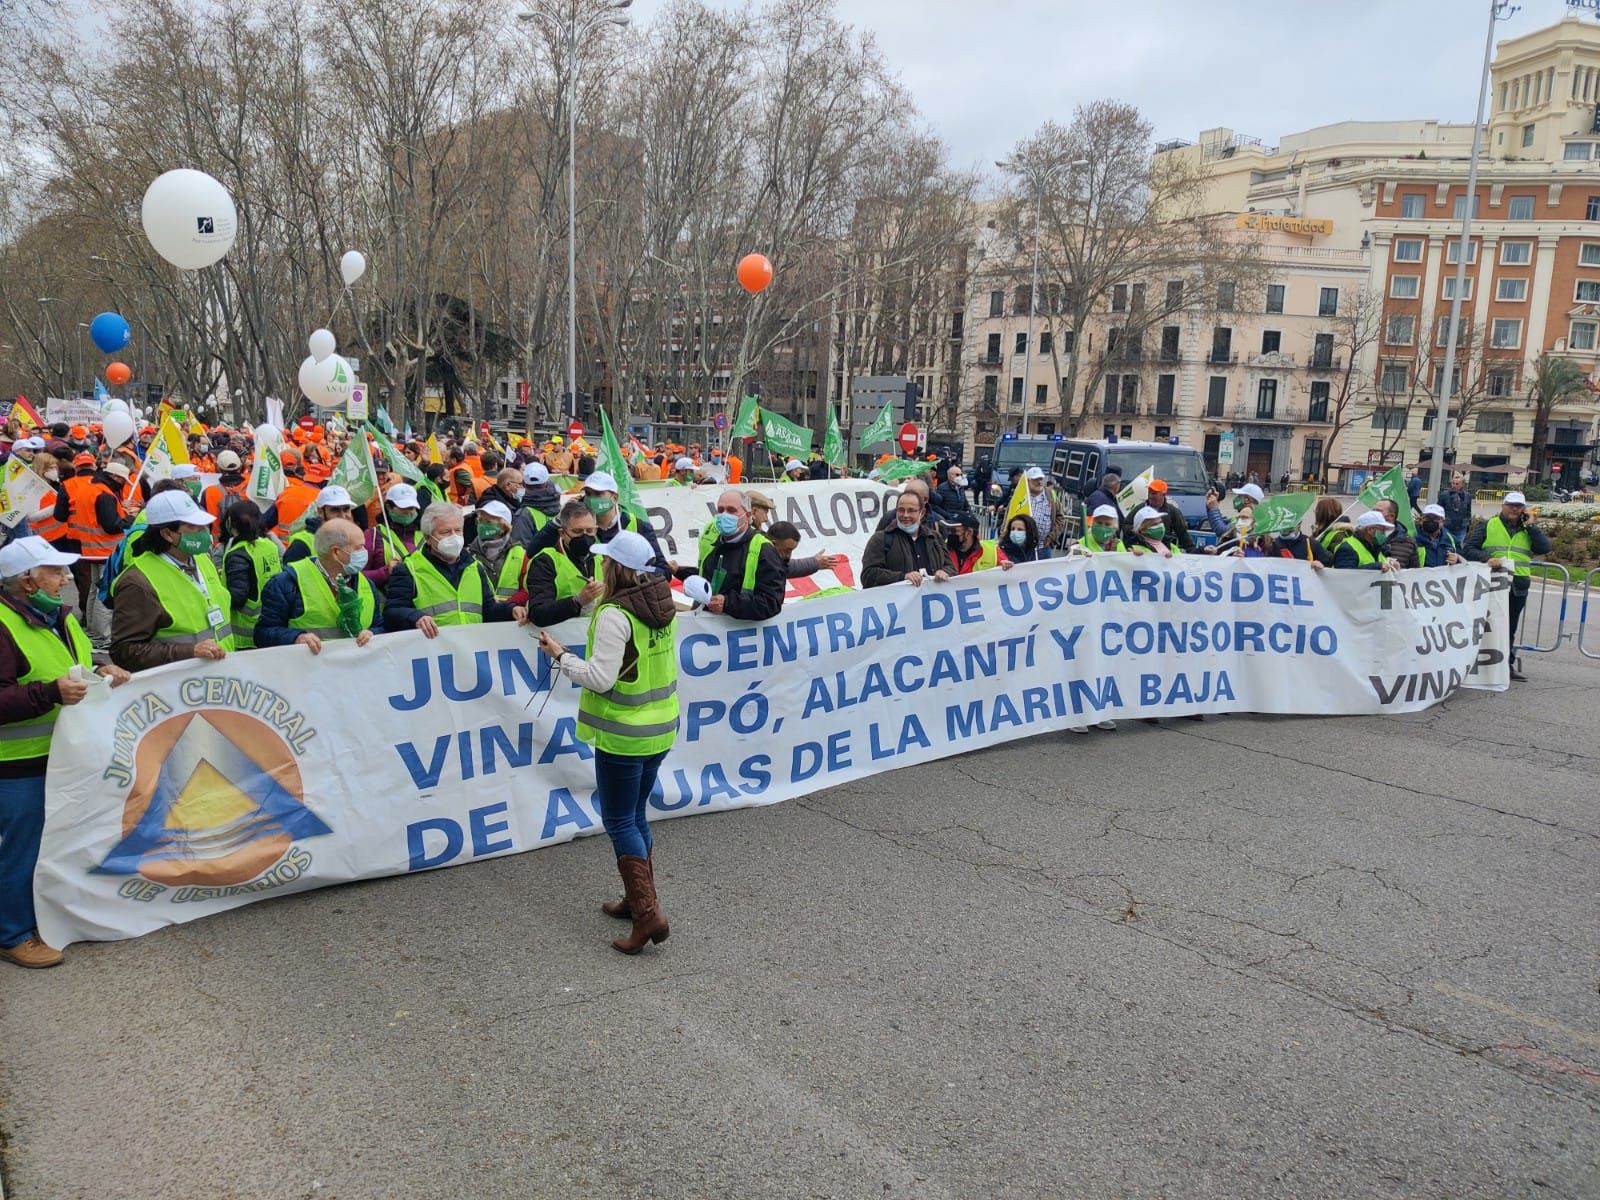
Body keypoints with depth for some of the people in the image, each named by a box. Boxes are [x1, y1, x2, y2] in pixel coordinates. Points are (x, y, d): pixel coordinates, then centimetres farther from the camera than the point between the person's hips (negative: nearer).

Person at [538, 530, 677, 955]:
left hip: (623, 735, -8)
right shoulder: (663, 607, 5)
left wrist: (561, 655, -8)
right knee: (636, 816, 20)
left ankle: (647, 914, -3)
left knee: (619, 823, 1)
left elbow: (600, 677, -22)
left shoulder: (614, 615, -19)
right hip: (660, 728, 8)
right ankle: (638, 899, 30)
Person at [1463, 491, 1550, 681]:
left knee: (1509, 628, 10)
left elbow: (1545, 548, -1)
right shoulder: (1487, 526, 2)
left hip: (1518, 587, 3)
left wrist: (1530, 526, -3)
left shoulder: (1528, 530, 14)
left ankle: (1507, 664, 18)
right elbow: (1467, 549, -5)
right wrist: (1486, 558, -21)